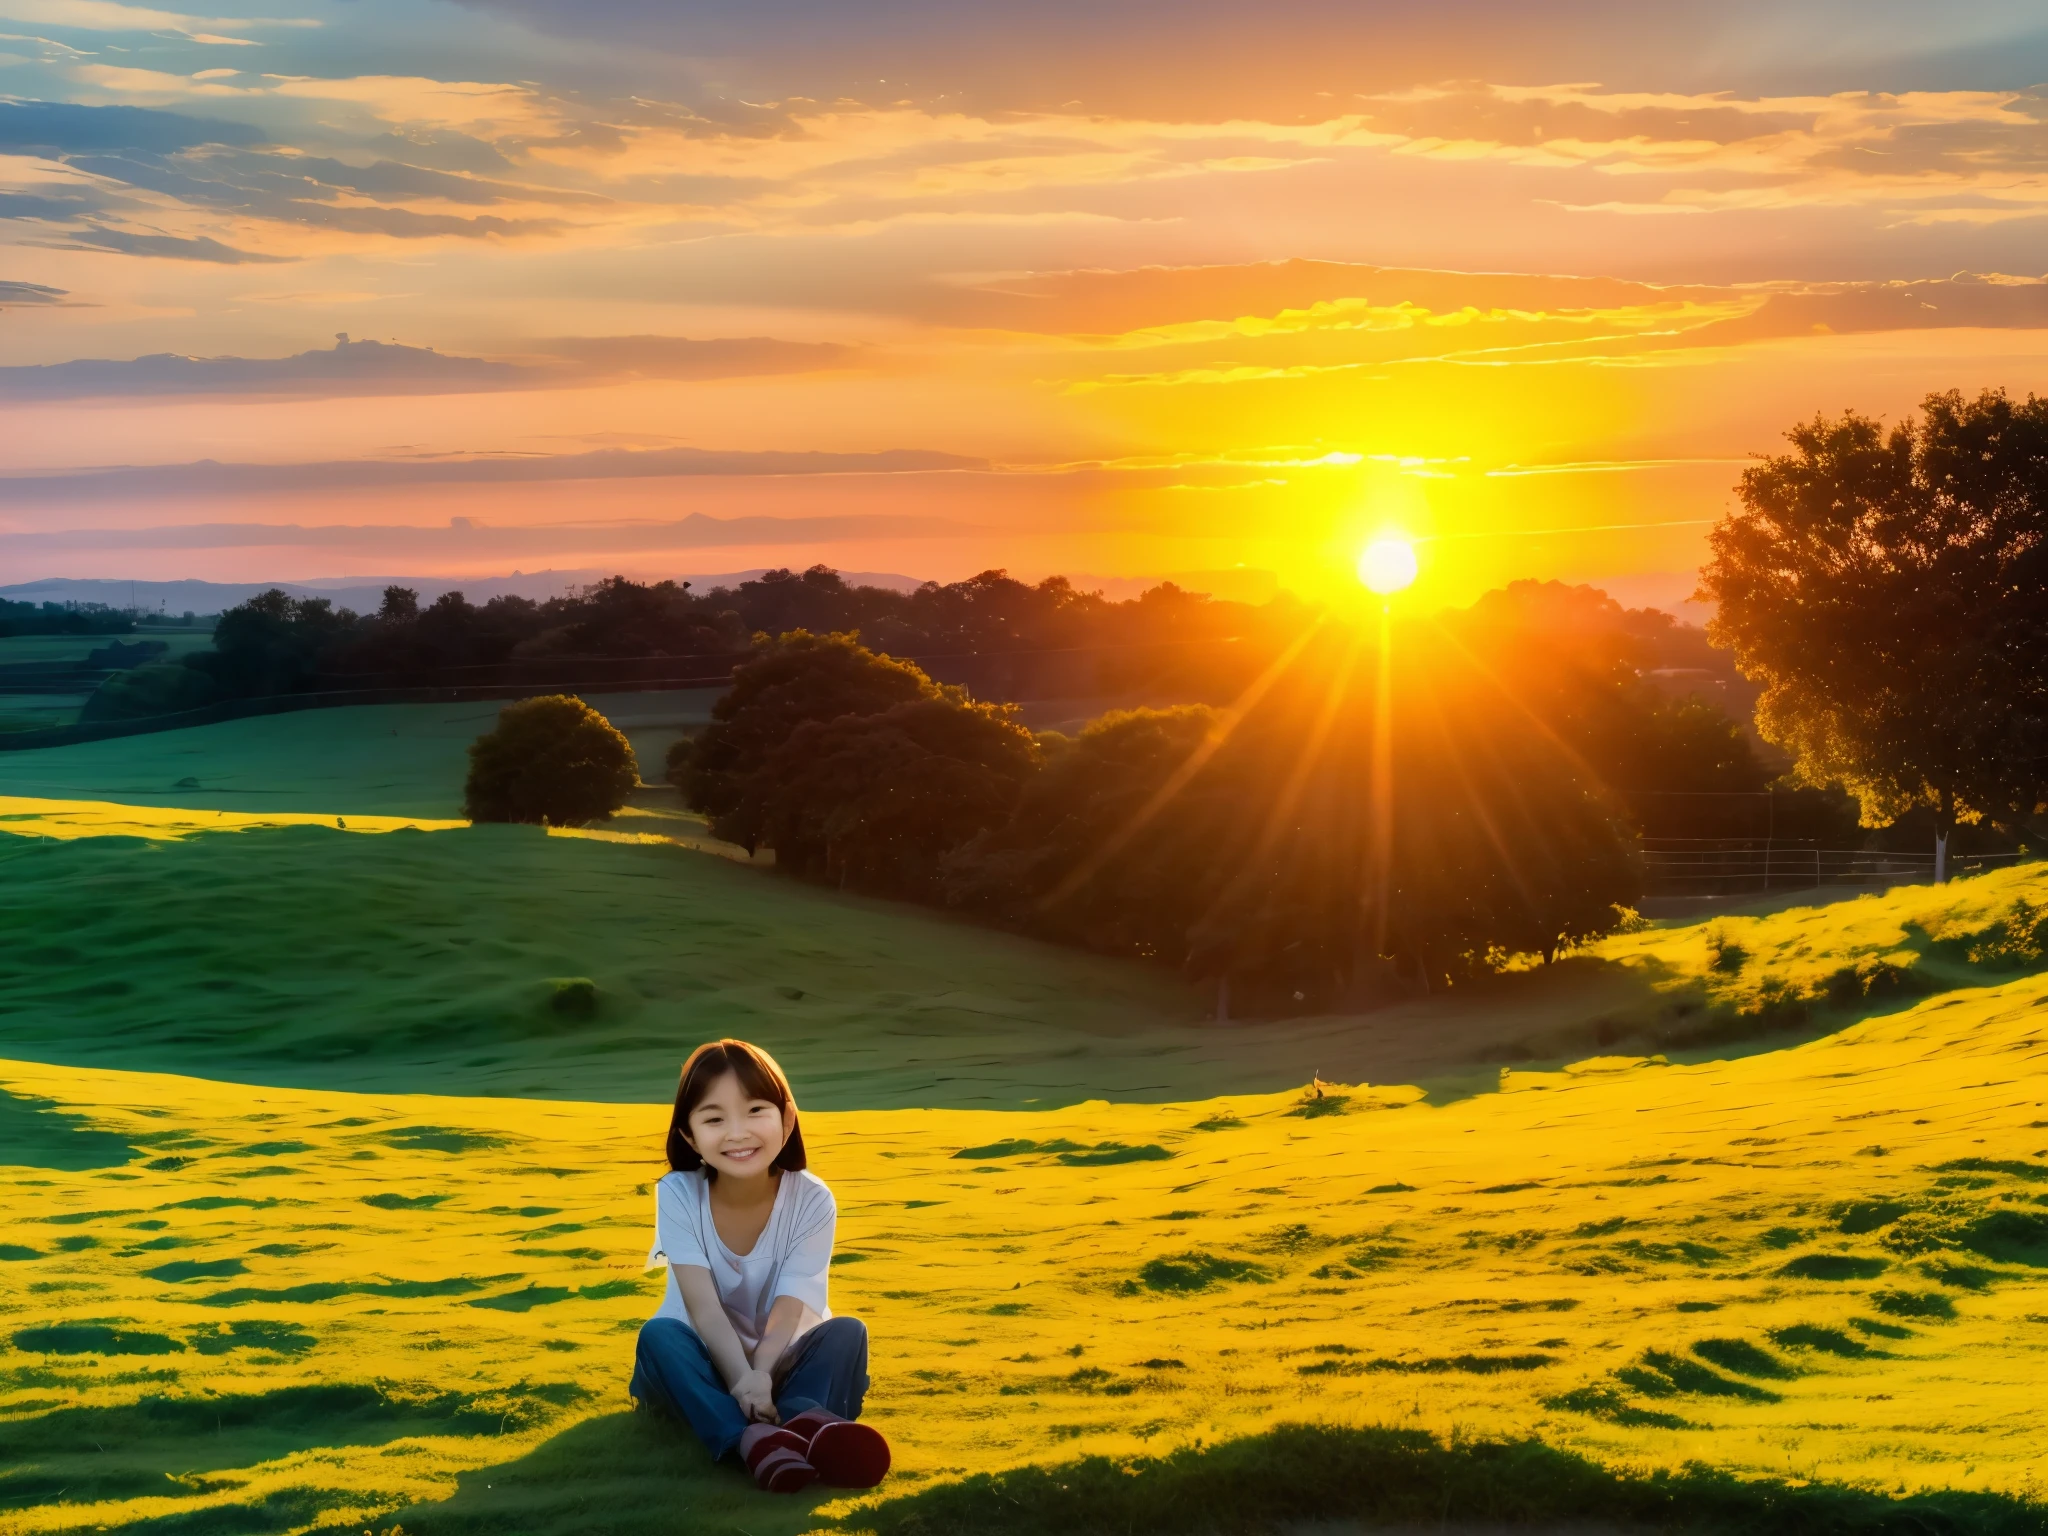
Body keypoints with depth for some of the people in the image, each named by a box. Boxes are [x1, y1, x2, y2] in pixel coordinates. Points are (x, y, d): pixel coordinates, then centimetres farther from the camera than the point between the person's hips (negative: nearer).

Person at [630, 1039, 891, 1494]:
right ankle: (753, 1437, -57)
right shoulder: (677, 1195, -16)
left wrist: (760, 1377, -46)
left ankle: (808, 1421, -59)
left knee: (847, 1333, -27)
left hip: (779, 1365, 0)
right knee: (659, 1334, -31)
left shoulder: (811, 1200, -16)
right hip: (708, 1365, 0)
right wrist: (741, 1380, -43)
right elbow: (703, 1306, -26)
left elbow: (788, 1313, -25)